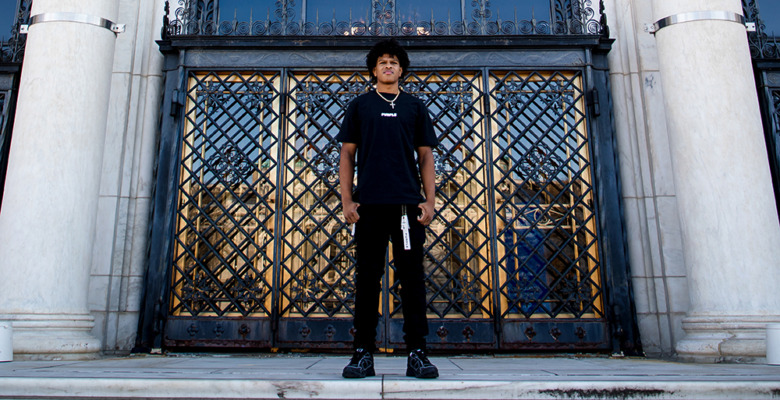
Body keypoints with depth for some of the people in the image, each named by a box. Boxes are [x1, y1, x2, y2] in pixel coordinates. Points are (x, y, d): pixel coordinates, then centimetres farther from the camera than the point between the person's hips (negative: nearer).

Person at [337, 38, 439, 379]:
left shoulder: (415, 107, 16)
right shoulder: (359, 106, 15)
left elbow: (426, 157, 12)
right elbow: (347, 155, 10)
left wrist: (429, 201, 1)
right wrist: (346, 200, -1)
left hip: (408, 204, 1)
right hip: (369, 204, 0)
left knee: (412, 277, 0)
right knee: (367, 278, 1)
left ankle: (417, 354, 6)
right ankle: (363, 353, 8)